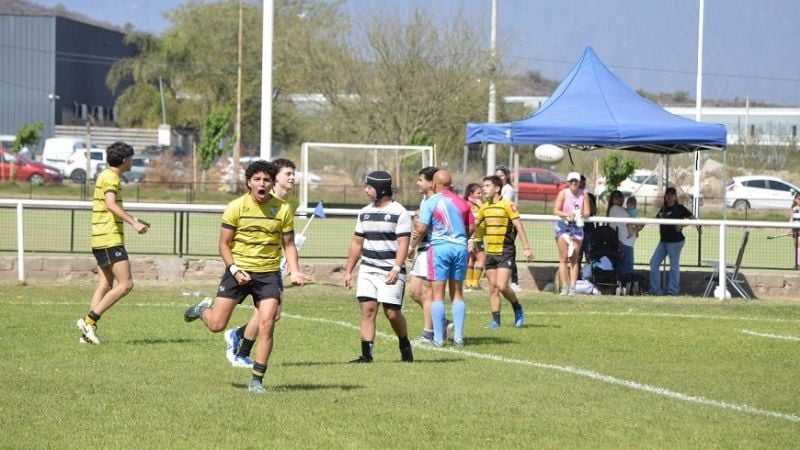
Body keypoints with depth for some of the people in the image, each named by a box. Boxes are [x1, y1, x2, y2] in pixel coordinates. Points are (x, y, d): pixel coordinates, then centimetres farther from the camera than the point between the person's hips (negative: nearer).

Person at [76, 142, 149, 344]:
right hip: (110, 239, -10)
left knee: (105, 286, 10)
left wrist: (134, 221, 33)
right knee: (125, 284, -11)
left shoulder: (105, 176, 20)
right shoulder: (111, 178, -11)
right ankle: (89, 320, -13)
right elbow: (111, 205, -27)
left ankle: (88, 330, 5)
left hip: (101, 240, 10)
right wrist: (134, 222, -33)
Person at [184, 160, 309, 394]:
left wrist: (295, 271, -8)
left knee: (267, 325, -12)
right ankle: (203, 309, 35)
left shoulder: (283, 209, -1)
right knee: (217, 325, -2)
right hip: (239, 270, -1)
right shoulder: (236, 207, -6)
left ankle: (257, 380, -2)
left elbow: (288, 244, 8)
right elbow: (224, 244, 0)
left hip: (269, 273, 1)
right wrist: (234, 270, -14)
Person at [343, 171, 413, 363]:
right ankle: (366, 354, -6)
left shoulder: (399, 213, -7)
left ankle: (405, 345, 22)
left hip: (390, 270, -5)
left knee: (392, 312, -4)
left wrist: (396, 269, -24)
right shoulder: (365, 213, 13)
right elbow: (357, 243, 19)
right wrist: (348, 271, 16)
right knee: (367, 309, -6)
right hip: (368, 269, 5)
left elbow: (403, 244, -13)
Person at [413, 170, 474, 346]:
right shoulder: (462, 203, 8)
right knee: (457, 294, 11)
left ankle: (438, 338, -4)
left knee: (437, 294, -1)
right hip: (460, 247, 4)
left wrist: (415, 224, 9)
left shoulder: (429, 203, -6)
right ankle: (458, 336, 7)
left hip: (439, 247, -4)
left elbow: (421, 229, -12)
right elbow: (471, 228, 12)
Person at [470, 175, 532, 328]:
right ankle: (496, 320, 7)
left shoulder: (508, 205, -10)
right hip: (490, 251, 6)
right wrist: (471, 239, 19)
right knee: (493, 288, 4)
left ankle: (517, 309, 11)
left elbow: (518, 226, -12)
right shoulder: (484, 207, 10)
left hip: (506, 251, -6)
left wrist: (526, 248, -16)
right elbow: (476, 223, 27)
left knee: (502, 286, -14)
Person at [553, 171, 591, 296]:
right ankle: (564, 286, -5)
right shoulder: (563, 193, -3)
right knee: (564, 258, -6)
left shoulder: (583, 194, 3)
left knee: (574, 259, 2)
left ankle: (572, 287, 2)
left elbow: (587, 212, 3)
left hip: (577, 226, 2)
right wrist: (567, 214, -23)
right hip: (563, 225, -2)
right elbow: (556, 210, -6)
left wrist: (583, 214, -20)